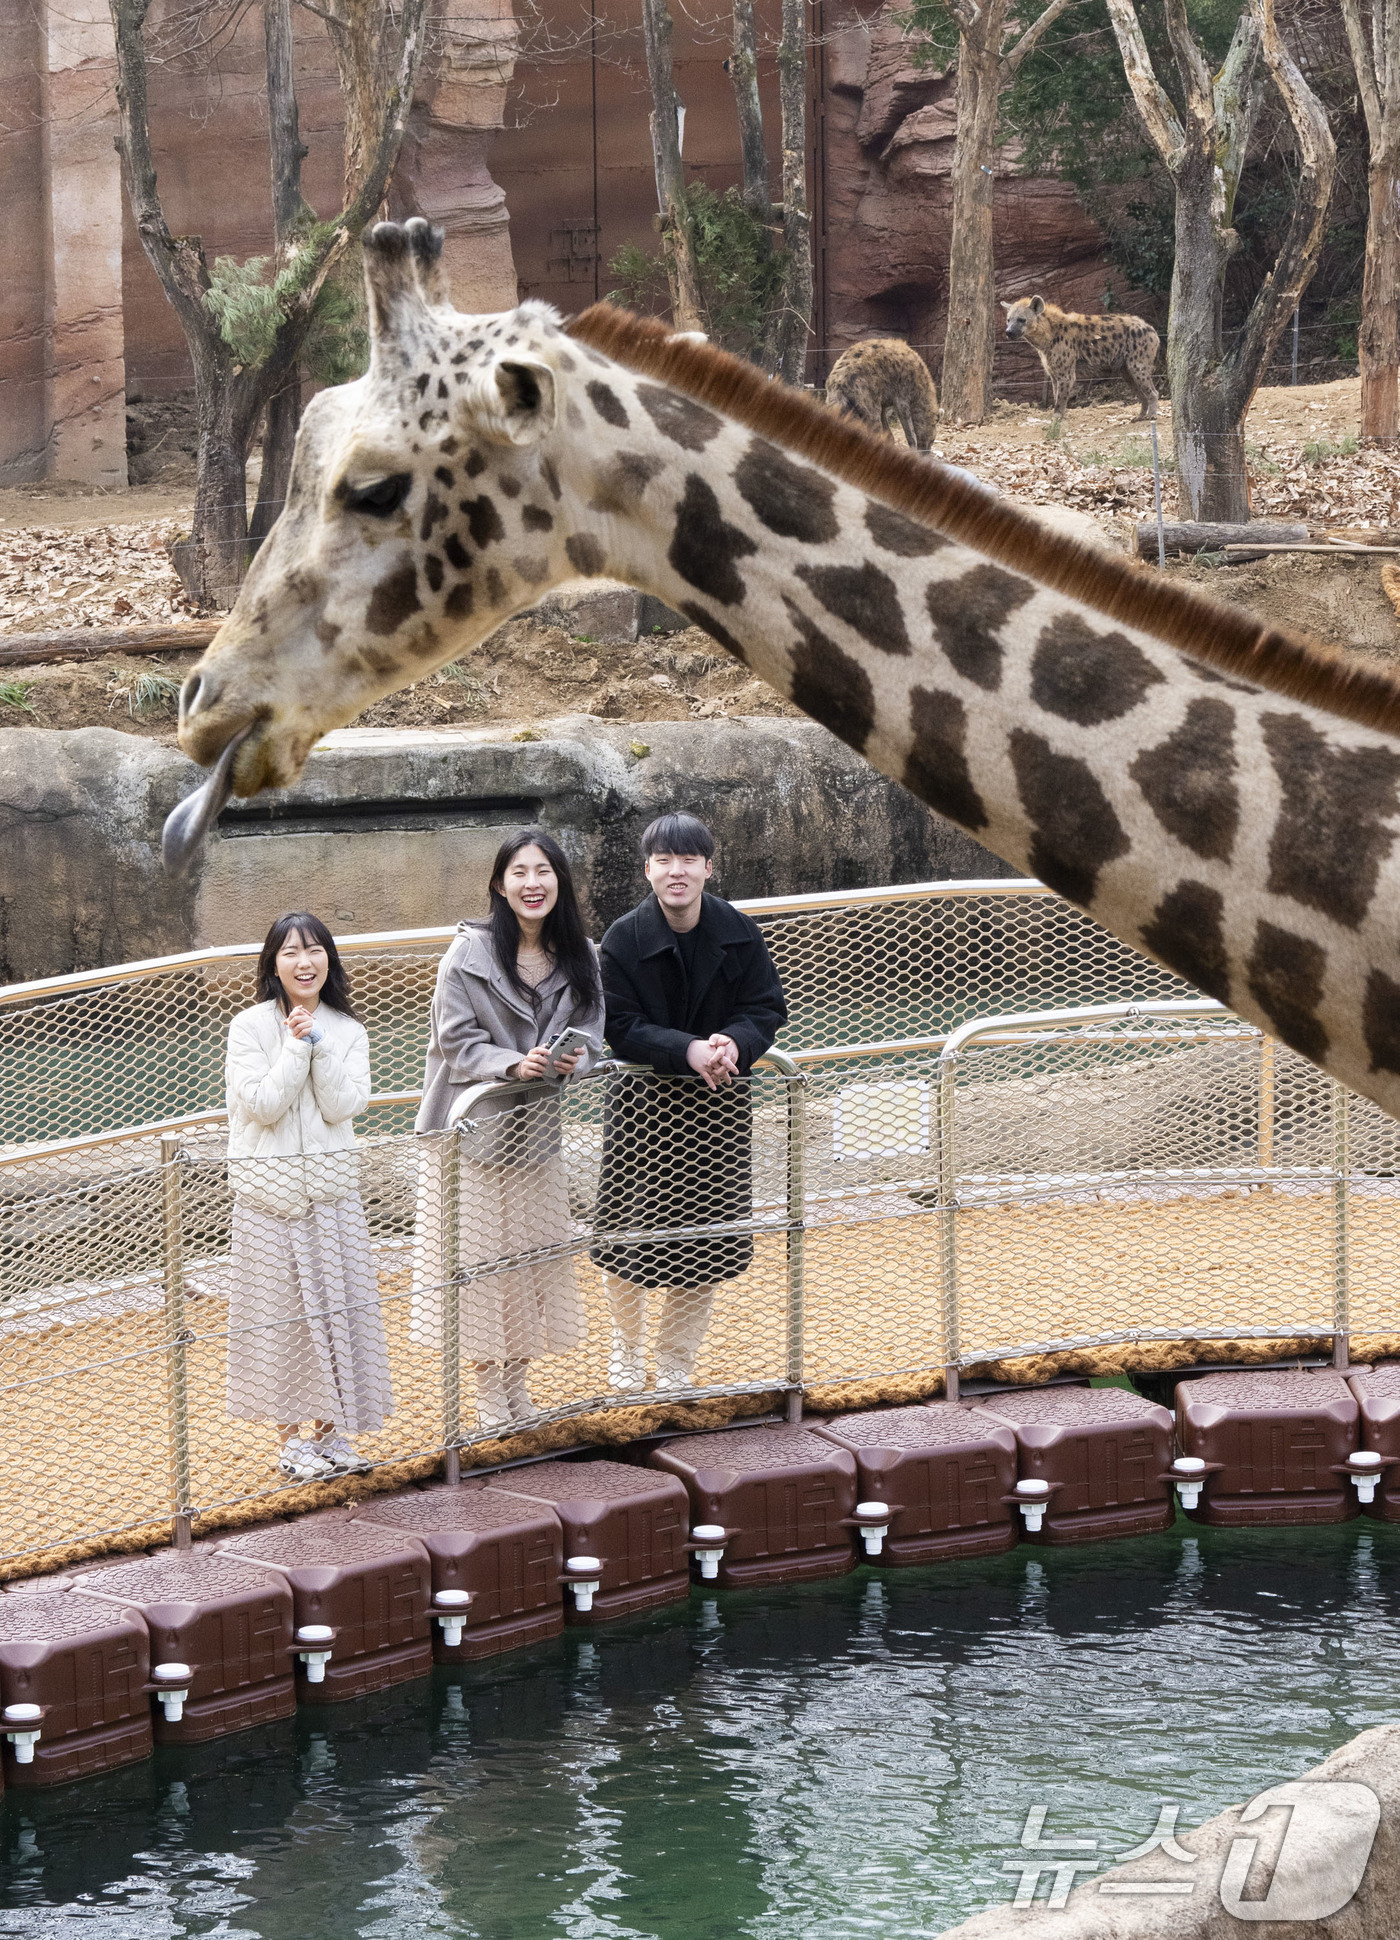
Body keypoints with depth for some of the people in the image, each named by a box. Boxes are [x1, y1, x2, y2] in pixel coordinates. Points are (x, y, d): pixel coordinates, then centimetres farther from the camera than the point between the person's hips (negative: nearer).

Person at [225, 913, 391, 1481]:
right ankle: (291, 1438, 11)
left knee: (336, 1302, 5)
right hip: (269, 1189, -3)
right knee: (279, 1308, 1)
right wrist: (297, 1047, -16)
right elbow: (261, 1104, -14)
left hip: (331, 1188, 3)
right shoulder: (251, 1027, -5)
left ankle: (330, 1430, 18)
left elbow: (344, 1105, -8)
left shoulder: (347, 1030, 4)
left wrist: (319, 1047, -15)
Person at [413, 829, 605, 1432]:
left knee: (534, 1256, 11)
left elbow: (590, 1037, 4)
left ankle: (519, 1380, 26)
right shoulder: (469, 954, -13)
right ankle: (488, 1388, 14)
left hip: (535, 1128, 4)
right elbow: (457, 1039, -12)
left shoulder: (581, 958, 0)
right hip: (474, 1127, -4)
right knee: (479, 1258, 1)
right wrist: (513, 1064, -27)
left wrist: (573, 1059, -18)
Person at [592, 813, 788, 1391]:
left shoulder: (738, 932, -5)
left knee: (707, 1248, 7)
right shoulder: (624, 938, -12)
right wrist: (689, 1051, -29)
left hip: (718, 1105, 2)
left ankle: (676, 1364, 27)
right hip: (643, 1101, -2)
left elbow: (767, 1009, -1)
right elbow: (620, 1025, -15)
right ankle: (627, 1344, 31)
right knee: (629, 1236, 1)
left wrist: (734, 1043, -23)